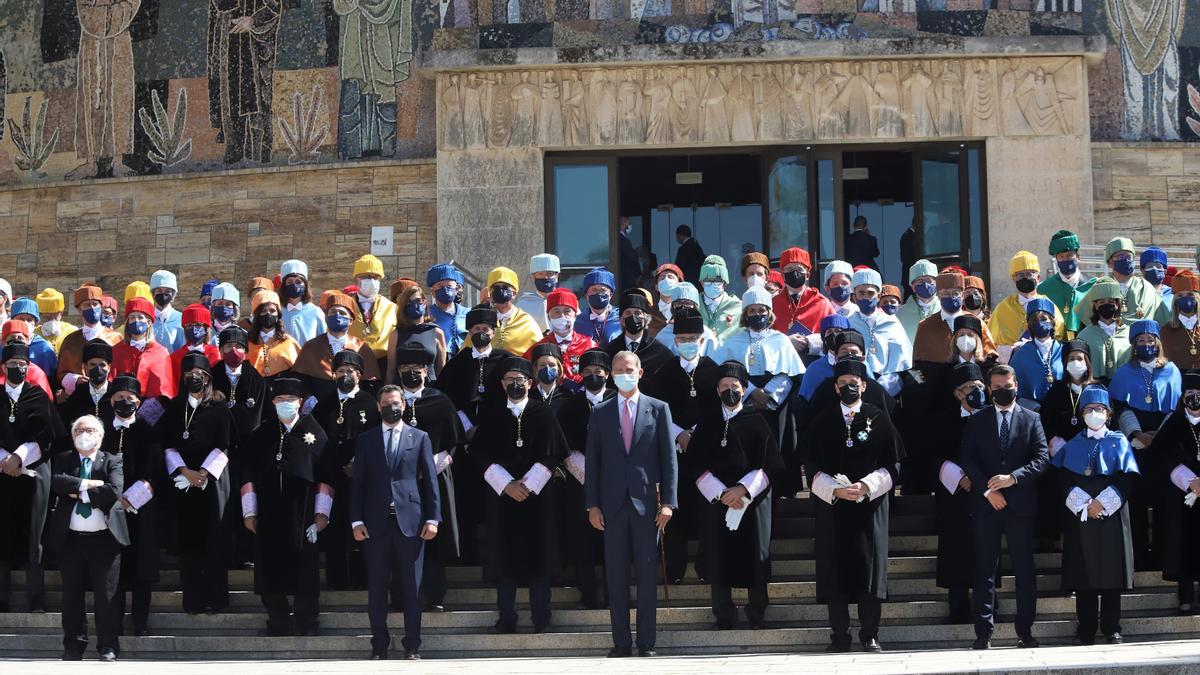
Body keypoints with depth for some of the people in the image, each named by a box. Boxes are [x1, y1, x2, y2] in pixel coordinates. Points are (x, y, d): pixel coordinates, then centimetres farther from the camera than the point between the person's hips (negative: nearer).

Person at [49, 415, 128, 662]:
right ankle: (73, 647, 12)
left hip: (104, 539, -2)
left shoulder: (113, 461, 5)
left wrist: (78, 493, -9)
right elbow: (56, 482, -10)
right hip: (70, 538, 2)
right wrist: (88, 484, -14)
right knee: (72, 595, 6)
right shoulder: (62, 460, 11)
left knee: (106, 595, -2)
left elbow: (113, 492, -12)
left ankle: (108, 647, 3)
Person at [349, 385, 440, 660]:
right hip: (376, 522, 1)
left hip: (410, 521, -1)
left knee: (412, 587, 1)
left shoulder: (420, 438, 9)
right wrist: (356, 520, -2)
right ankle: (379, 645, 11)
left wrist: (433, 518, -2)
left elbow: (430, 480, 5)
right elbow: (357, 482, 7)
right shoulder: (365, 439, 10)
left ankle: (412, 645, 8)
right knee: (377, 588, 4)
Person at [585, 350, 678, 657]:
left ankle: (646, 642, 6)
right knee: (616, 575, 3)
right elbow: (592, 461, 8)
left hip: (646, 502, -1)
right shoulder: (600, 413, 9)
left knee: (647, 574, 1)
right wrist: (592, 504, 0)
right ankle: (621, 642, 8)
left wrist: (668, 502, -5)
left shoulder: (658, 409, 6)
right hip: (613, 503, 1)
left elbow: (669, 457, 3)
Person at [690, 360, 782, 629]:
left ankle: (756, 616, 9)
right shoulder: (708, 423, 8)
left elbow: (770, 463, -1)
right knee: (718, 557, -1)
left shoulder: (756, 421, 5)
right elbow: (696, 465, 2)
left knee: (754, 557, -1)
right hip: (715, 501, 1)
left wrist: (743, 489, -13)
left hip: (752, 500, -1)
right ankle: (724, 617, 6)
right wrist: (721, 493, -10)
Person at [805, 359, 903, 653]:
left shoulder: (879, 419, 4)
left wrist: (866, 486, -13)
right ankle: (839, 636, 7)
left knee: (870, 566, -2)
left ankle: (870, 634, 6)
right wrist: (835, 489, -12)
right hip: (831, 505, 1)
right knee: (834, 570, 0)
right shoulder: (823, 421, 7)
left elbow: (892, 464, 2)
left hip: (870, 504, -1)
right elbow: (813, 466, 4)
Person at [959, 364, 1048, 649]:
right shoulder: (976, 421, 9)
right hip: (986, 505, 0)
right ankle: (984, 632, 1)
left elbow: (1041, 458, -1)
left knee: (1025, 569, 2)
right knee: (985, 569, 0)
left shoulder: (1031, 419, 8)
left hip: (1020, 505, 0)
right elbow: (968, 460, 2)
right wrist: (988, 490, -10)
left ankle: (1025, 630, 8)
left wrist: (1013, 478, -15)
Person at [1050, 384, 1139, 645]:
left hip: (1111, 515, -1)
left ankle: (1111, 628, 4)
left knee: (1111, 573, -2)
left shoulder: (1118, 442, 8)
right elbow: (1064, 479, 1)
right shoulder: (1073, 446, 11)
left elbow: (1127, 477, -1)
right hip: (1080, 516, 1)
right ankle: (1086, 630, 2)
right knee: (1083, 574, -1)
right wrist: (1083, 503, -13)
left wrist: (1103, 502, -12)